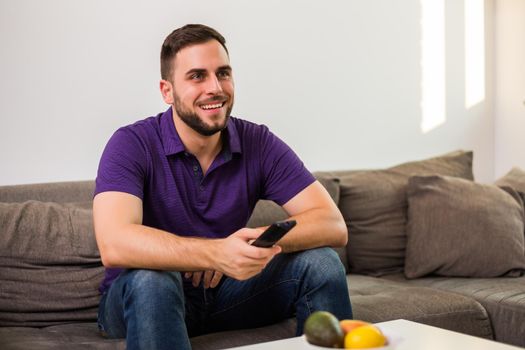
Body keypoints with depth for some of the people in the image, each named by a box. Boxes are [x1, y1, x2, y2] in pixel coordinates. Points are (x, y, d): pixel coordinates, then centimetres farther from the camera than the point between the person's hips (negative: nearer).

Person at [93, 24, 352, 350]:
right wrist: (215, 253, -46)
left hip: (224, 291, 3)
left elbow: (333, 225, -14)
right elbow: (114, 245, -33)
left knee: (321, 262, -16)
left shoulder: (258, 143, -8)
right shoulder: (132, 145, -17)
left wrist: (253, 244, -30)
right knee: (151, 278, -36)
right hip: (142, 298, -3)